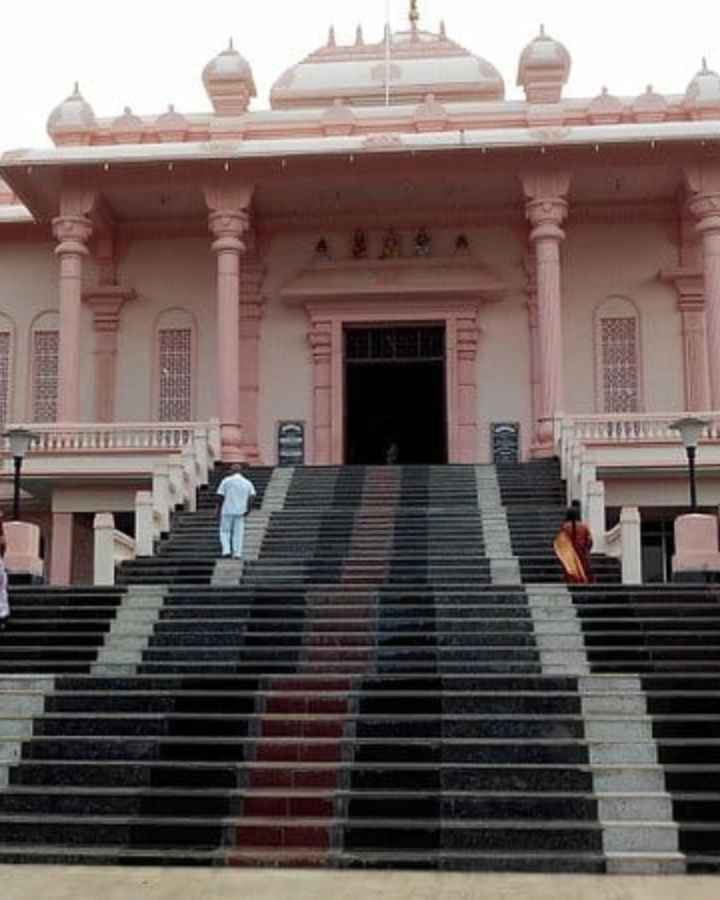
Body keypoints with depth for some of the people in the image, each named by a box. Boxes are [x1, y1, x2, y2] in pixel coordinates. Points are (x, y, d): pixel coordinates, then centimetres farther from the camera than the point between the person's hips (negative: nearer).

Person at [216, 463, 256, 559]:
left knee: (225, 531, 8)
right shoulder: (247, 483, 8)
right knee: (238, 533, 6)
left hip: (227, 511, -2)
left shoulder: (226, 481, -1)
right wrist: (248, 509, 1)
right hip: (240, 512, 2)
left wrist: (219, 509, 7)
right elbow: (252, 497, -5)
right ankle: (237, 553, 0)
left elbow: (220, 496, -4)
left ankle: (226, 551, -6)